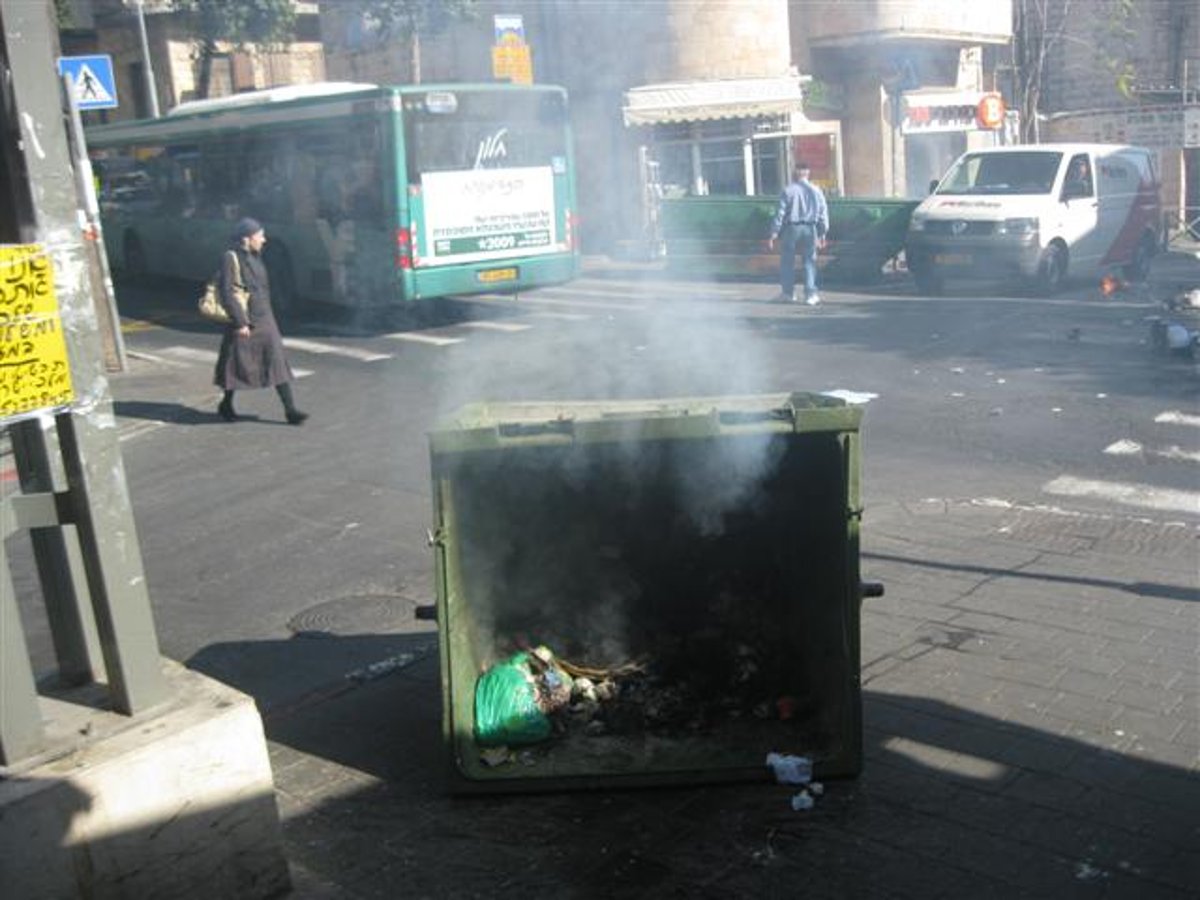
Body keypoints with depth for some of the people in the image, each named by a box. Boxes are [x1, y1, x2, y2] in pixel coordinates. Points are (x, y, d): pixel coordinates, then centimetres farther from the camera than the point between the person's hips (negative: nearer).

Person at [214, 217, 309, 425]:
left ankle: (290, 410, -3)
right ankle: (226, 406, 28)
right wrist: (240, 322, -20)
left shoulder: (255, 257, 10)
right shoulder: (231, 258, -14)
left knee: (277, 360, -1)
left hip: (264, 320, 7)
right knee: (238, 365, 7)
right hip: (244, 322, -6)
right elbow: (226, 292, -19)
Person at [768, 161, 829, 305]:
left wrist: (774, 233, -5)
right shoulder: (816, 191, 4)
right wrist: (822, 233, 13)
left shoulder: (788, 191, -6)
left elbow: (780, 213, -8)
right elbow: (823, 213, 6)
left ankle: (788, 293, 15)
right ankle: (811, 294, 3)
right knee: (809, 261, 8)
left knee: (787, 261, 9)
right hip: (810, 229, 3)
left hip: (791, 228, -3)